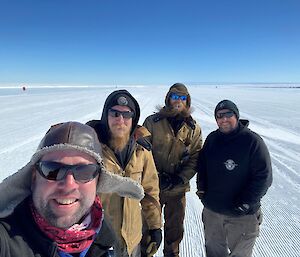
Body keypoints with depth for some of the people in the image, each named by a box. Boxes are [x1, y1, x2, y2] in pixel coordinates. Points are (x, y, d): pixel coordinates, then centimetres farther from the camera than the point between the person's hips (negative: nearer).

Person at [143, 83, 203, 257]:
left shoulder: (193, 128, 0)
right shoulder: (152, 122, -7)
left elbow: (195, 157, 0)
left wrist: (181, 179, -12)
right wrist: (157, 177, -14)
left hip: (178, 188, 2)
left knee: (175, 227, 19)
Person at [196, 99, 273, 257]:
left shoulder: (253, 141, -14)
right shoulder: (212, 138, 2)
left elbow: (264, 177, -15)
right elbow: (202, 165, 13)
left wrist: (244, 204, -18)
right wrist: (201, 188, 2)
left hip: (241, 216, -4)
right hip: (211, 210, 5)